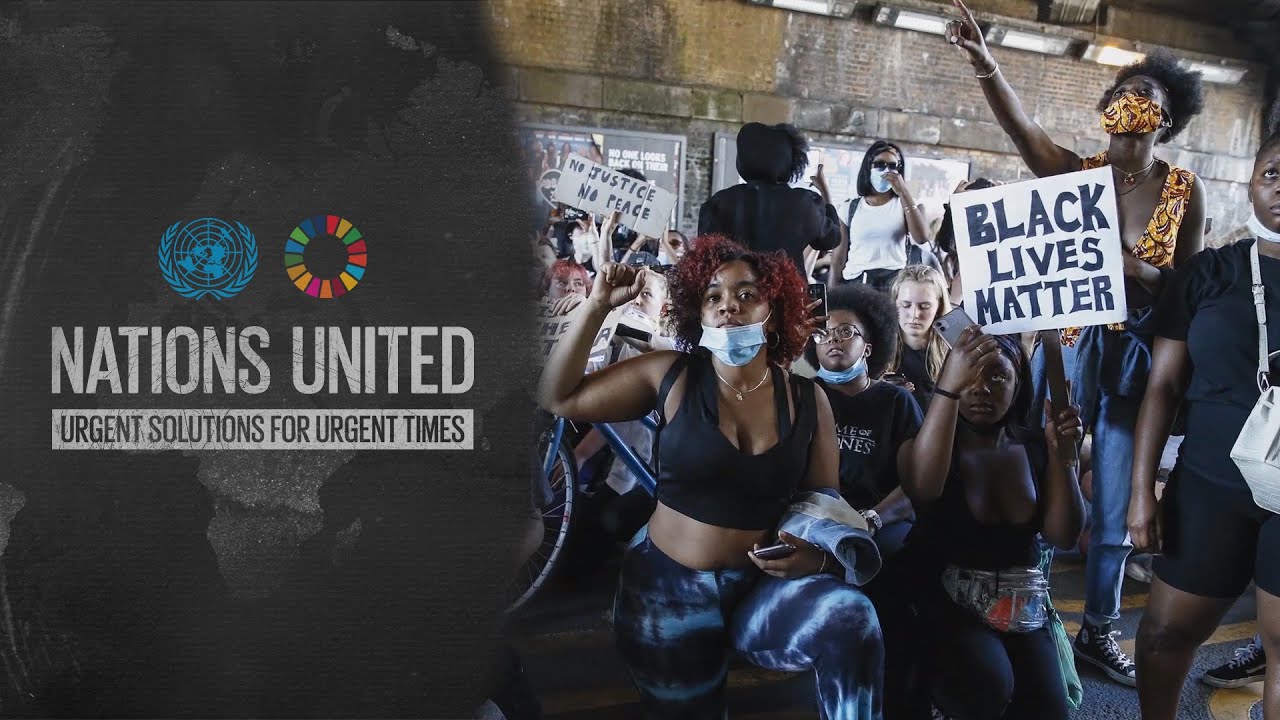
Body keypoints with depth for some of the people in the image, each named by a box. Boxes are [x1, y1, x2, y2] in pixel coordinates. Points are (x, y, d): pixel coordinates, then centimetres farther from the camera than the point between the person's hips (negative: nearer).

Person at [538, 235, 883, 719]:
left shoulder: (808, 400, -4)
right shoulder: (671, 376, -7)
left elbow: (827, 503, 2)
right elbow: (560, 397, -5)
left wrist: (816, 555, -20)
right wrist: (597, 308, -13)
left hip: (761, 589, 0)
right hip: (667, 588, 0)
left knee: (851, 618, -28)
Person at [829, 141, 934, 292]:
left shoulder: (907, 204, 10)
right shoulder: (850, 208, 10)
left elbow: (922, 239, -10)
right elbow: (838, 259, 8)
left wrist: (904, 192, -9)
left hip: (894, 283, 0)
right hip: (854, 283, 0)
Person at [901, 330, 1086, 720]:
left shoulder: (1035, 448, 8)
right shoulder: (925, 440, -3)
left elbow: (1064, 535, 0)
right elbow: (922, 490, -28)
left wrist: (1061, 453, -12)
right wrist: (950, 386, -35)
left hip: (1021, 605, 4)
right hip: (949, 602, -4)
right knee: (986, 687, -30)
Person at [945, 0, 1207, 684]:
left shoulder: (1184, 189, 2)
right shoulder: (1075, 172, -2)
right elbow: (1020, 126, -20)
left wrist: (1145, 274, -16)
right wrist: (982, 61, -37)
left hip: (1136, 359, 2)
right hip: (1068, 347, -2)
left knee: (1116, 506, 12)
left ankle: (1097, 629, 31)